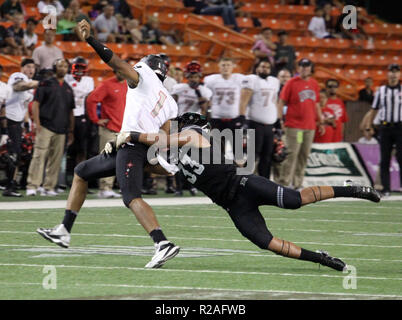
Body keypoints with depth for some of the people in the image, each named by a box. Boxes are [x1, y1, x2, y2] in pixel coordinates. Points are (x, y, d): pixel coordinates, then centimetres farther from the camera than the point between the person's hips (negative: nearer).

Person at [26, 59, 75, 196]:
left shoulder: (68, 89, 18)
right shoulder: (45, 84, 2)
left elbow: (70, 111, 21)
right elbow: (35, 104, -2)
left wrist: (71, 130, 16)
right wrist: (37, 123, -12)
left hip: (61, 129, 5)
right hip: (46, 127, -5)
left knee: (56, 159, 4)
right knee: (39, 156, -12)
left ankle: (49, 187, 9)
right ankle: (32, 186, -14)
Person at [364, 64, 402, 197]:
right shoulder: (381, 91, 11)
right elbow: (374, 110, 15)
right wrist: (368, 127, 9)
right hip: (385, 126, 2)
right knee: (385, 159, 1)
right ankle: (386, 188, 5)